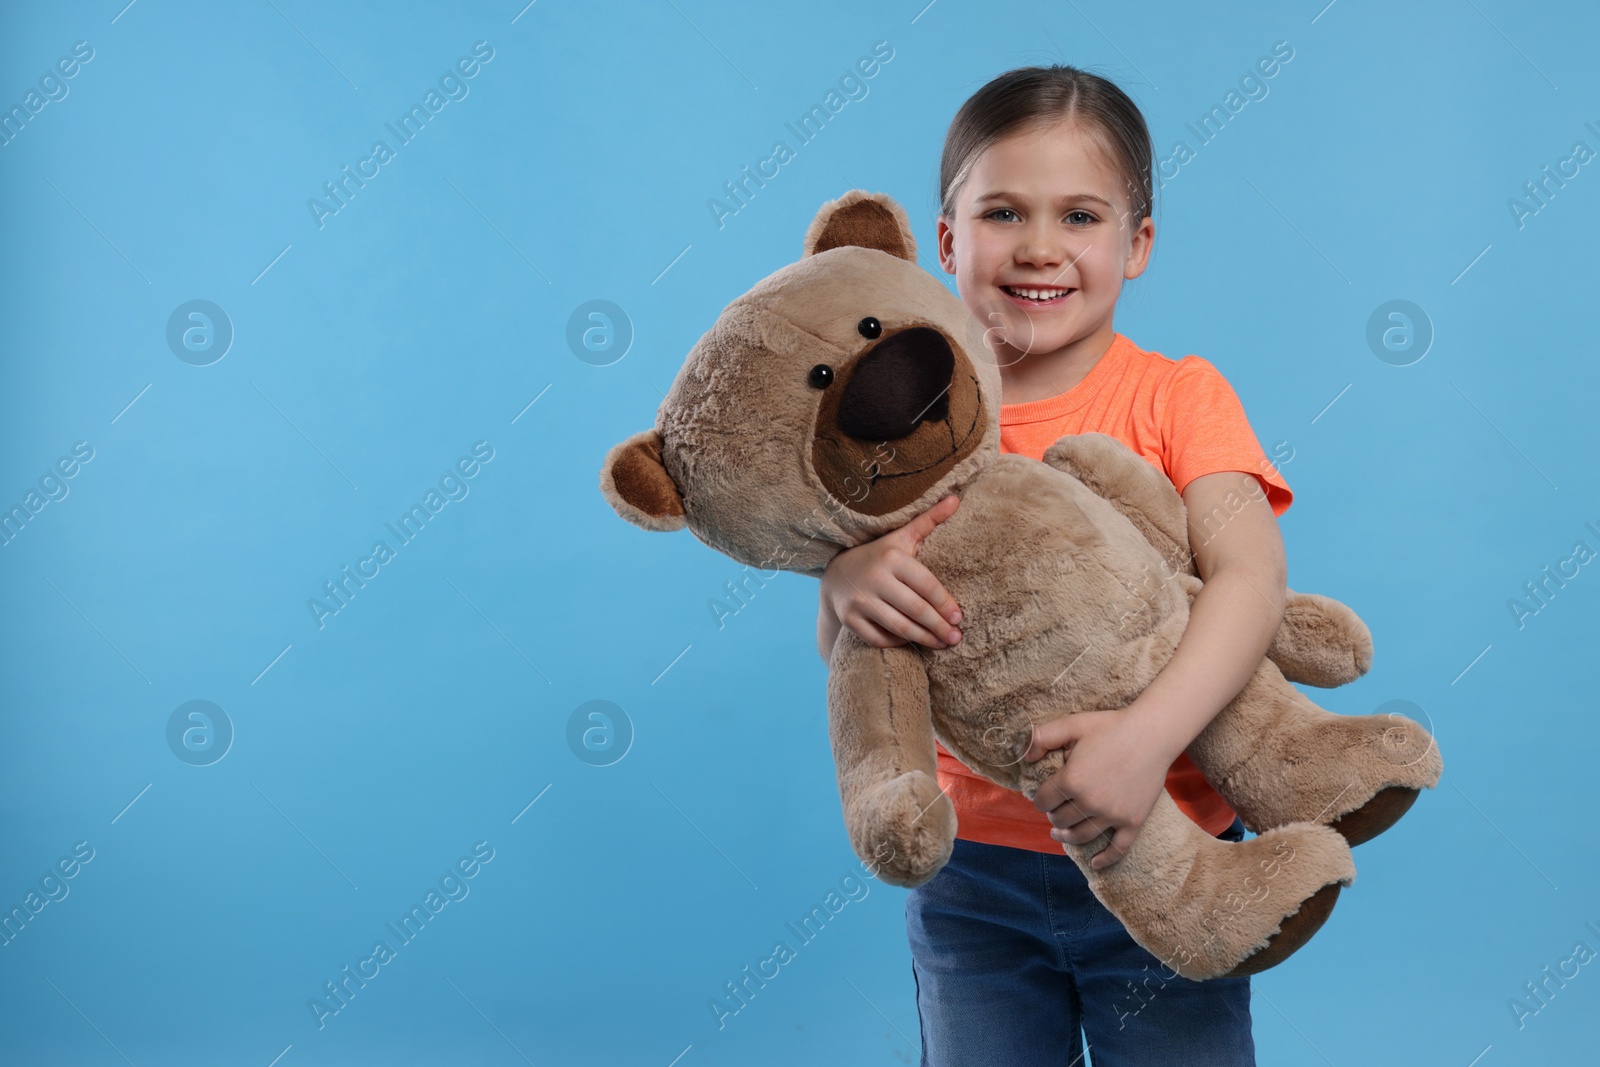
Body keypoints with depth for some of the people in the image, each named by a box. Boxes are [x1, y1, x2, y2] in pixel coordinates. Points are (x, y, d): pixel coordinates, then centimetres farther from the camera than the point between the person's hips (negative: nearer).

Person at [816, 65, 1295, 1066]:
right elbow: (843, 656, -2)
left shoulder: (1176, 395, -6)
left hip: (1158, 862, -2)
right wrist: (847, 586, -25)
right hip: (971, 872, 2)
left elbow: (1250, 576, -20)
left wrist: (1150, 732, -35)